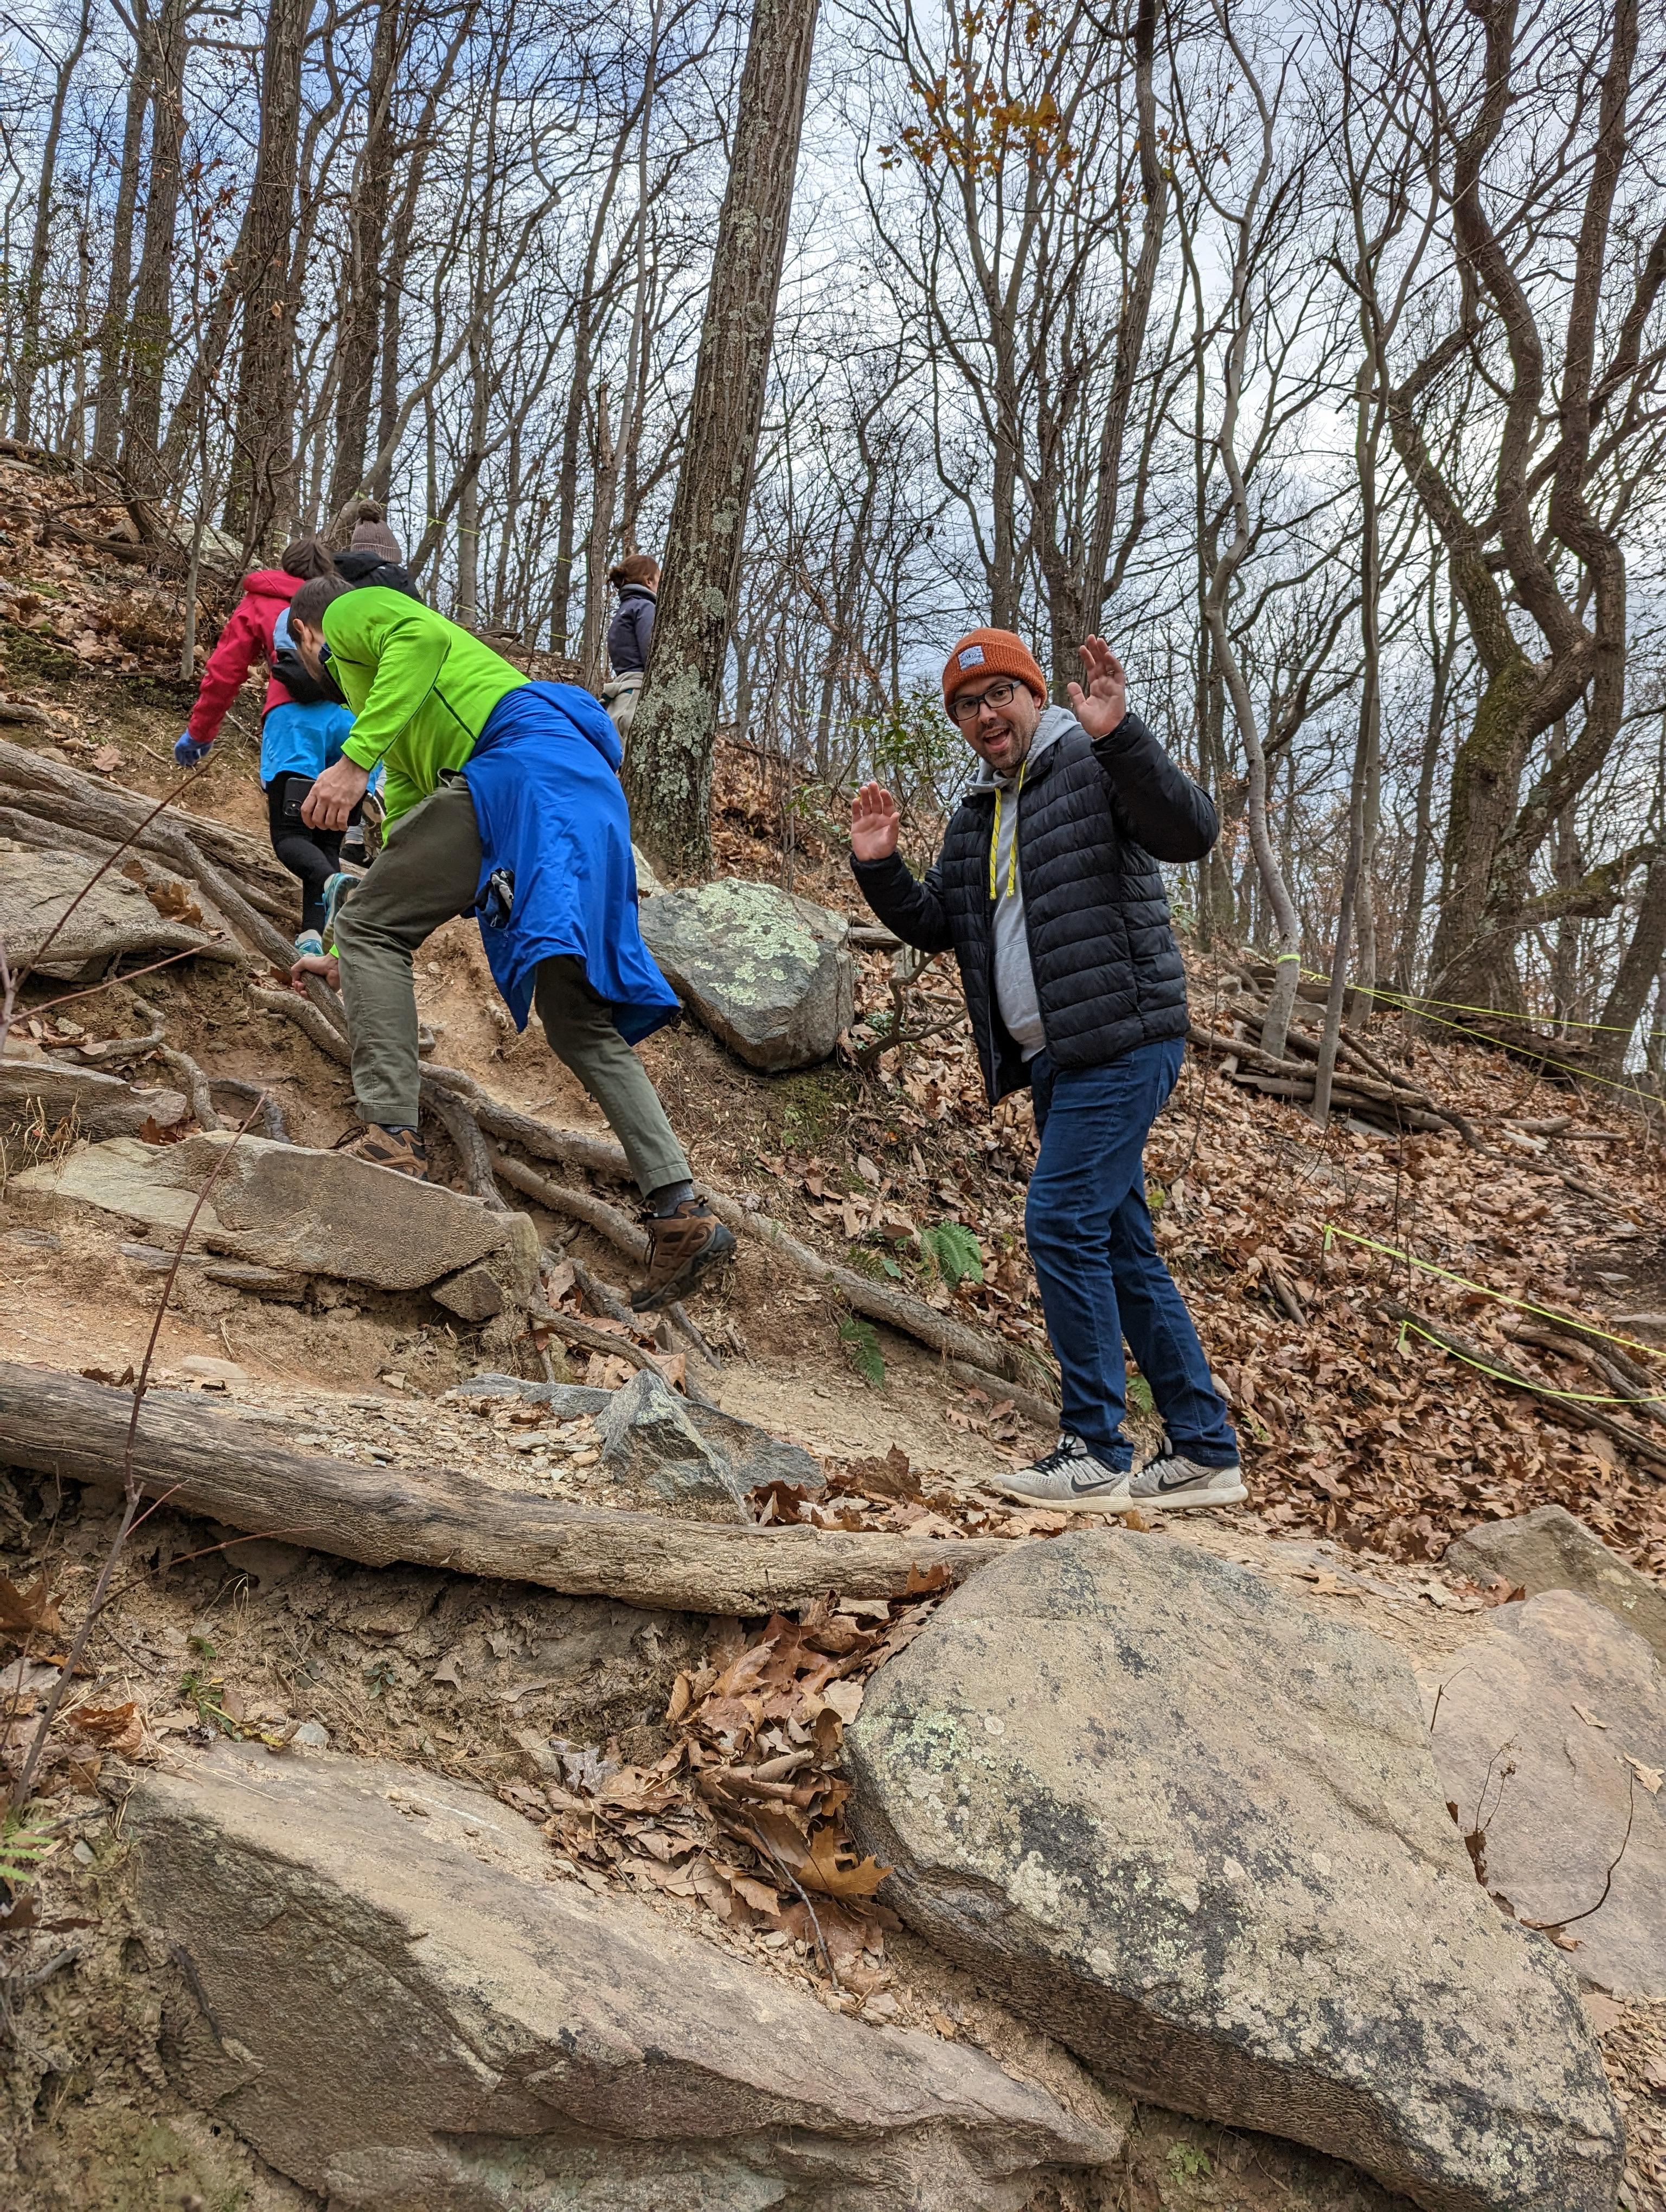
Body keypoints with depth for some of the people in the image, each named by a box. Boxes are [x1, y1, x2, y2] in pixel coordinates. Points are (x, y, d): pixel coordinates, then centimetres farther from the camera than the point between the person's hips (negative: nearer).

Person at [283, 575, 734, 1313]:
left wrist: (352, 760, -15)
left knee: (368, 925, -2)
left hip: (526, 758, -9)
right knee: (579, 1020, 5)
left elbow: (423, 636, -8)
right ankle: (681, 1213, -2)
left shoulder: (353, 614, 17)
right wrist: (348, 961, 51)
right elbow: (405, 826, 45)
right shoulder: (403, 734, 41)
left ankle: (391, 1138, -13)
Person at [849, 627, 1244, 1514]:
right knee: (1122, 1248, 10)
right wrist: (879, 868, 8)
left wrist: (1117, 735, -33)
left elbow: (1192, 832, -22)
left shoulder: (1092, 766, -6)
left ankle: (1096, 1454, -5)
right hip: (1054, 1059, 9)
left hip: (1123, 1041, -9)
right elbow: (935, 926, 25)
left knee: (1063, 1223, -14)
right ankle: (1206, 1453, 19)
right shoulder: (975, 818, 18)